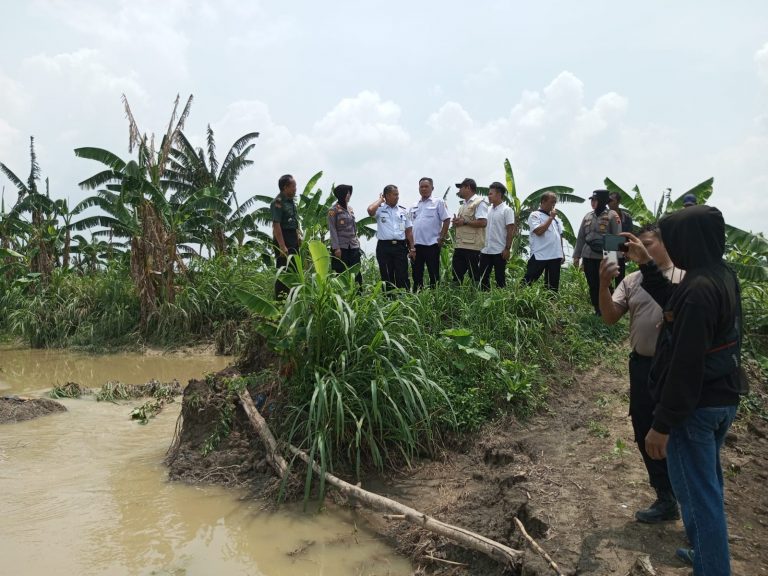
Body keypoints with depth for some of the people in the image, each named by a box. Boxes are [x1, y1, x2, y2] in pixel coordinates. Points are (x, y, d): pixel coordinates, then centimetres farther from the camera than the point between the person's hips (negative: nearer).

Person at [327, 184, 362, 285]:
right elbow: (332, 229, -8)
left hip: (353, 246, 6)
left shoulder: (350, 208, 14)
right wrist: (336, 247, -15)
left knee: (356, 273, 1)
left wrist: (357, 243, 14)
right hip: (341, 246, -5)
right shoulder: (333, 210, -4)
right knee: (341, 273, -2)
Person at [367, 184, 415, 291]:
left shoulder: (403, 211, 13)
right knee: (387, 277, 4)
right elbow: (370, 210, -20)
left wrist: (412, 248, 8)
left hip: (400, 246, 2)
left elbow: (409, 231, 14)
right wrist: (380, 200, -1)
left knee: (402, 276, -2)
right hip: (384, 247, -2)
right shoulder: (380, 209, 4)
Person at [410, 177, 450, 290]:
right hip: (416, 245, 6)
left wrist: (442, 238, -10)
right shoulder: (414, 206, 16)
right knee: (417, 274, 10)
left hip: (432, 244, -5)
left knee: (433, 275, 0)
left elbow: (446, 220, -4)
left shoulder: (438, 202, 1)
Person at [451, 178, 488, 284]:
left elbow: (483, 222, -18)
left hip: (472, 246, -9)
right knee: (456, 274, 8)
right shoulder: (464, 204, 23)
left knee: (475, 276, -3)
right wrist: (456, 222, 8)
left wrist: (464, 222, -15)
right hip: (459, 245, 9)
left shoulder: (479, 202, -6)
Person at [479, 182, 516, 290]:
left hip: (499, 251, -6)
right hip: (485, 250, 6)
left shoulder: (507, 210, -6)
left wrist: (507, 248, -15)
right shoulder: (488, 210, 12)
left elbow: (511, 231, -9)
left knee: (500, 278, 2)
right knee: (483, 277, 8)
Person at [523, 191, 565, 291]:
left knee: (553, 285, 11)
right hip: (539, 256, -6)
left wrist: (562, 252, 17)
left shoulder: (555, 218, 16)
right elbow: (539, 231, -20)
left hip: (555, 256, 7)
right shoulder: (535, 215, -4)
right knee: (527, 281, -4)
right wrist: (551, 218, -13)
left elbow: (559, 236, 21)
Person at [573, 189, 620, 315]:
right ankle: (597, 311, 20)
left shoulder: (612, 215, -3)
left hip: (604, 257, -5)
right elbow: (580, 237, 14)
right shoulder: (588, 216, 12)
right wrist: (576, 256, 10)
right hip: (588, 257, 5)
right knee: (592, 286, 9)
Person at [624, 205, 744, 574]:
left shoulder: (699, 290, -26)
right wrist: (645, 264, 16)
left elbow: (685, 366, -27)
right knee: (708, 485, 24)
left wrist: (662, 424, -21)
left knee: (697, 495, 3)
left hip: (695, 407, -10)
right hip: (723, 400, 10)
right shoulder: (724, 278, 4)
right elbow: (673, 303, 21)